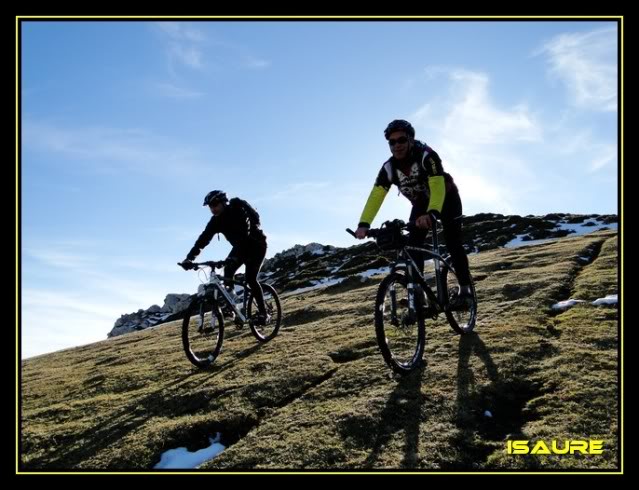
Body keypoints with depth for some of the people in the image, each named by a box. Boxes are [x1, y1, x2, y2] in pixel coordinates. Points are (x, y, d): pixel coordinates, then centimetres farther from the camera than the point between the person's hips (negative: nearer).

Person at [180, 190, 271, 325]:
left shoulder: (238, 211, -29)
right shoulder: (216, 221, -11)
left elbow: (243, 235, -41)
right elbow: (203, 239, -17)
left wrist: (235, 256, -55)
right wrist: (189, 257, -30)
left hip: (256, 245, -6)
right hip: (241, 247, 6)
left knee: (250, 278, -19)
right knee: (228, 269, -19)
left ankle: (263, 313, -12)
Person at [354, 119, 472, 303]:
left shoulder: (426, 156, -35)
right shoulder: (389, 168, -21)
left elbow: (437, 187, -47)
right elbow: (375, 196, -28)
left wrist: (431, 214, -65)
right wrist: (364, 224, -44)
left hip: (447, 199, -4)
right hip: (421, 203, 4)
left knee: (453, 244, -14)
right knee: (412, 245, -13)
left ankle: (465, 287, 1)